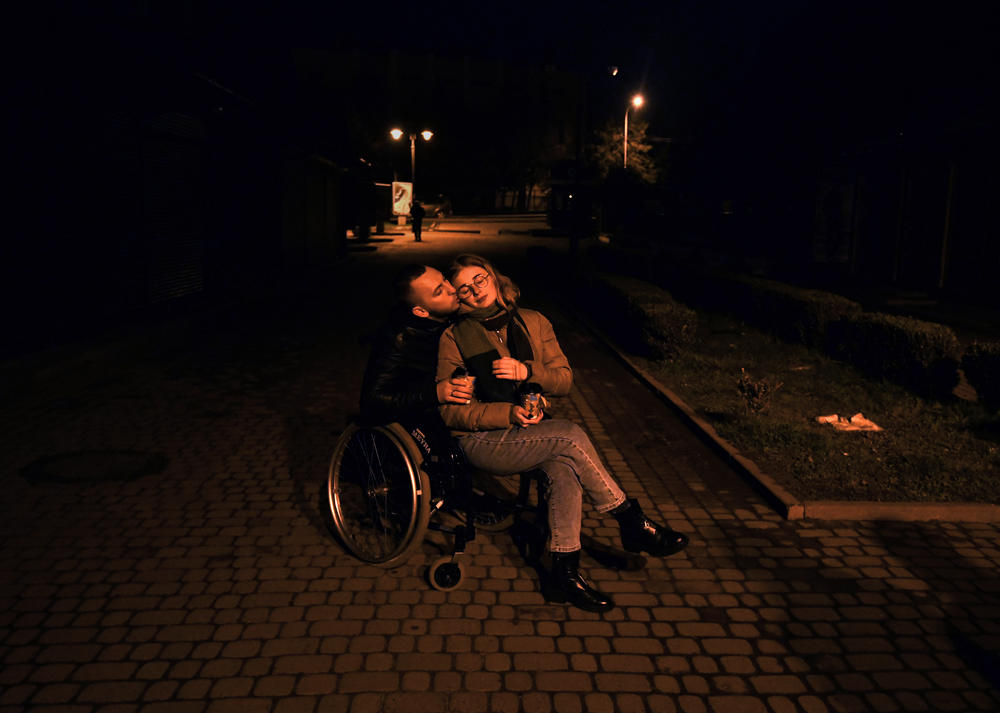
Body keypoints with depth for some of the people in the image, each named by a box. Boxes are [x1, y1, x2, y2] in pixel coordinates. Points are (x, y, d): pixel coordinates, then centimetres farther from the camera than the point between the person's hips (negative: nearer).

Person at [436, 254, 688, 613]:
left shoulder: (534, 323, 9)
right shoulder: (454, 338, -3)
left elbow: (564, 379, 6)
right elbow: (450, 411, -7)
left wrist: (528, 371, -14)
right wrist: (508, 414, -20)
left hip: (532, 429, 4)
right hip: (482, 440, -4)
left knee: (565, 465, -31)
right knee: (571, 436, -27)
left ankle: (564, 571, -25)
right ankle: (633, 524, -13)